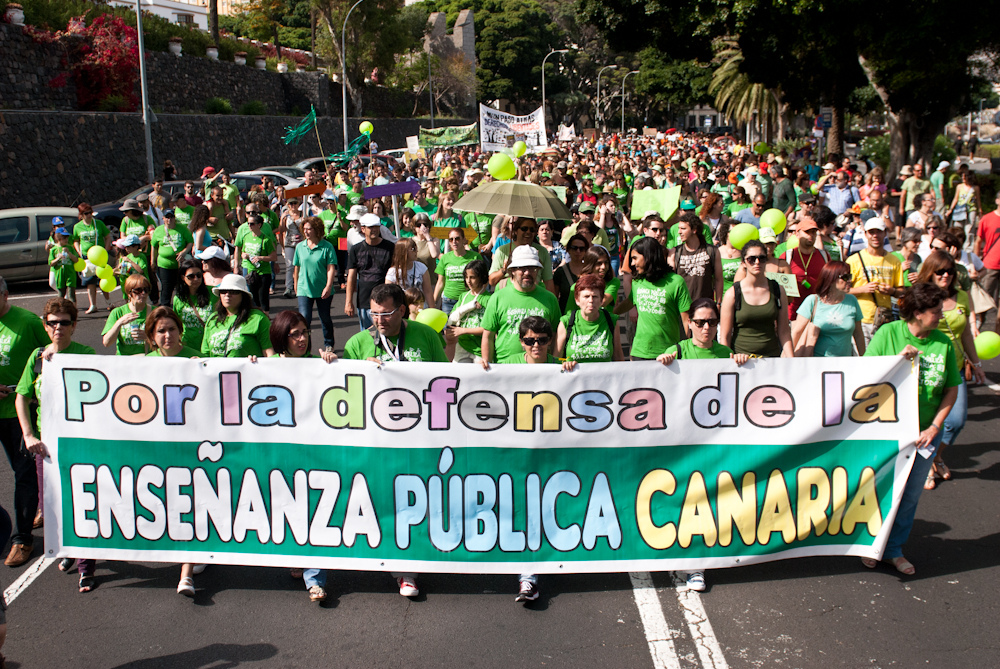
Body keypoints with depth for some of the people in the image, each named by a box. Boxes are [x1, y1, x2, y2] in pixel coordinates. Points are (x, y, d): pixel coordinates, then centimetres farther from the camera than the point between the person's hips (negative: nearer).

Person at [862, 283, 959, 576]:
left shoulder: (943, 343, -3)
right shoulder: (888, 333, -10)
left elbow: (952, 389, 3)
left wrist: (935, 427, -4)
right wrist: (899, 360, -22)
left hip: (924, 432, 3)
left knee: (910, 495, 11)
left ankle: (894, 549, 30)